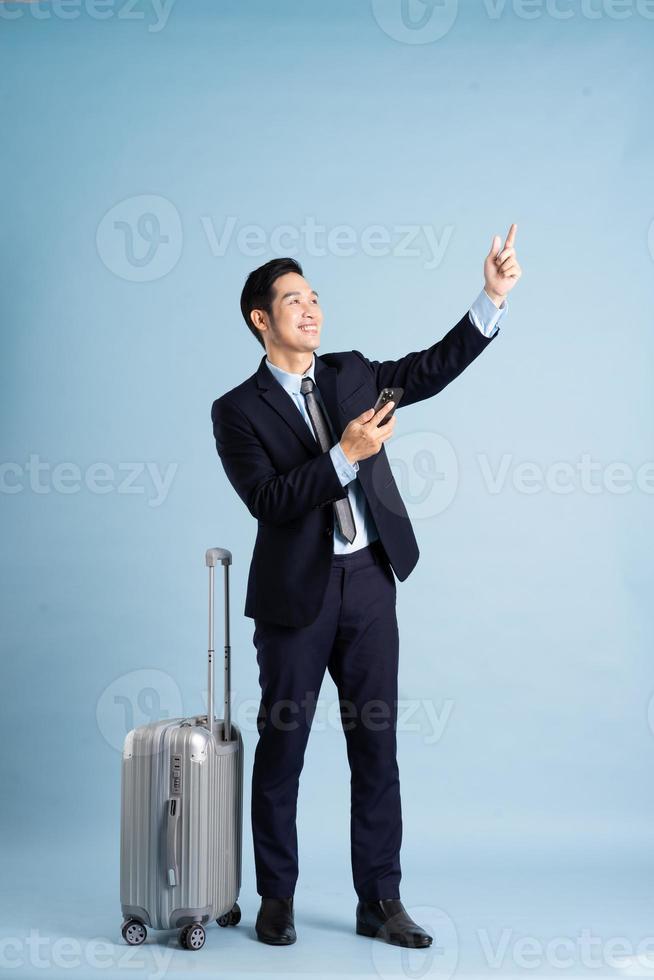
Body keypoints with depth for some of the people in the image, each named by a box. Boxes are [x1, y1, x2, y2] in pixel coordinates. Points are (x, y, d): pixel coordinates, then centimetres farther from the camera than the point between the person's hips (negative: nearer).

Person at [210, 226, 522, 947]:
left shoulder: (352, 373, 10)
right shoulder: (238, 410, -4)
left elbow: (435, 368, 4)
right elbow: (268, 499, -15)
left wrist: (493, 297, -7)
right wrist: (347, 454, -23)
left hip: (369, 583, 4)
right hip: (295, 594, -4)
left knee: (376, 746, 6)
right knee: (282, 746, 6)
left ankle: (380, 901, 15)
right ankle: (277, 898, 20)